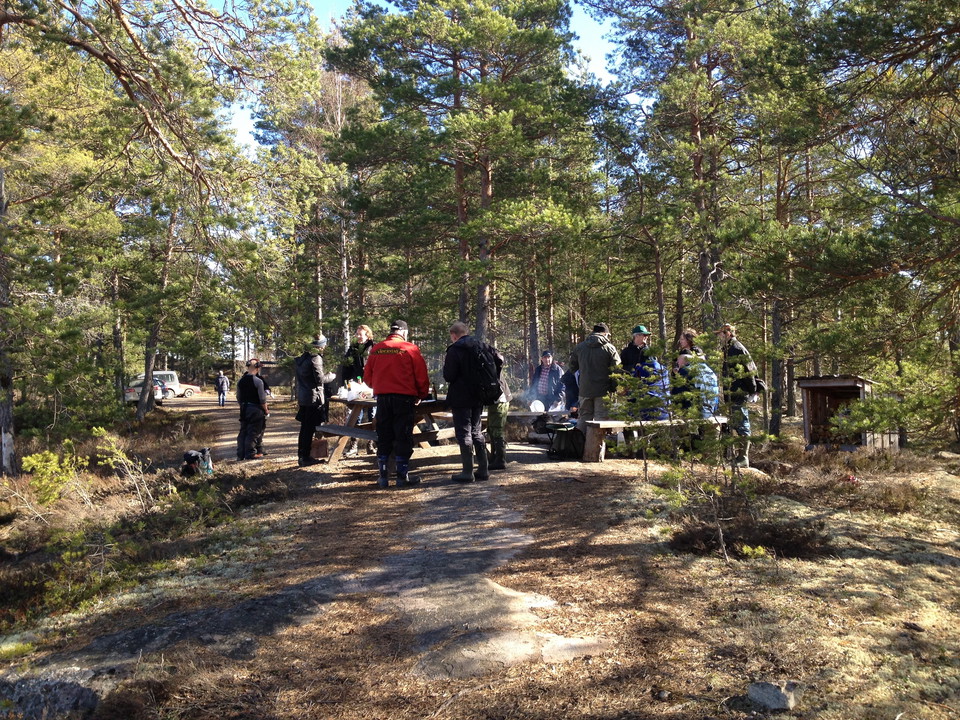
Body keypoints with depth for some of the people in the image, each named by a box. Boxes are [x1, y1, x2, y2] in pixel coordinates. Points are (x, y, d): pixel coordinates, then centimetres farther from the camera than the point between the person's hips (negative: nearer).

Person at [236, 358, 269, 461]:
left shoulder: (240, 381, 5)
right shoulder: (258, 381, -14)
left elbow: (238, 397, 12)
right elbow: (262, 399, -13)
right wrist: (266, 410, -1)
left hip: (244, 409, 6)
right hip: (255, 409, -6)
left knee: (243, 431, 12)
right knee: (253, 432, 1)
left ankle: (240, 454, 15)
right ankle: (250, 453, 4)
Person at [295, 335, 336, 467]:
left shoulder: (300, 359, 11)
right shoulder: (315, 358, -15)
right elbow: (320, 379, -17)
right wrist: (331, 376, 0)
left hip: (302, 397, 8)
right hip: (314, 398, -8)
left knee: (304, 428, 15)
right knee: (310, 429, -3)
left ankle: (301, 457, 21)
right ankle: (305, 458, 0)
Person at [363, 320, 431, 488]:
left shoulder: (376, 349, 4)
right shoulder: (410, 349, -5)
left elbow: (367, 376, 10)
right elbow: (422, 376, -4)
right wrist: (422, 395, 11)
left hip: (382, 397, 3)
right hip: (404, 398, -3)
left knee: (383, 438, 11)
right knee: (403, 438, 4)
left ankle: (383, 476, 13)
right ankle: (402, 476, 6)